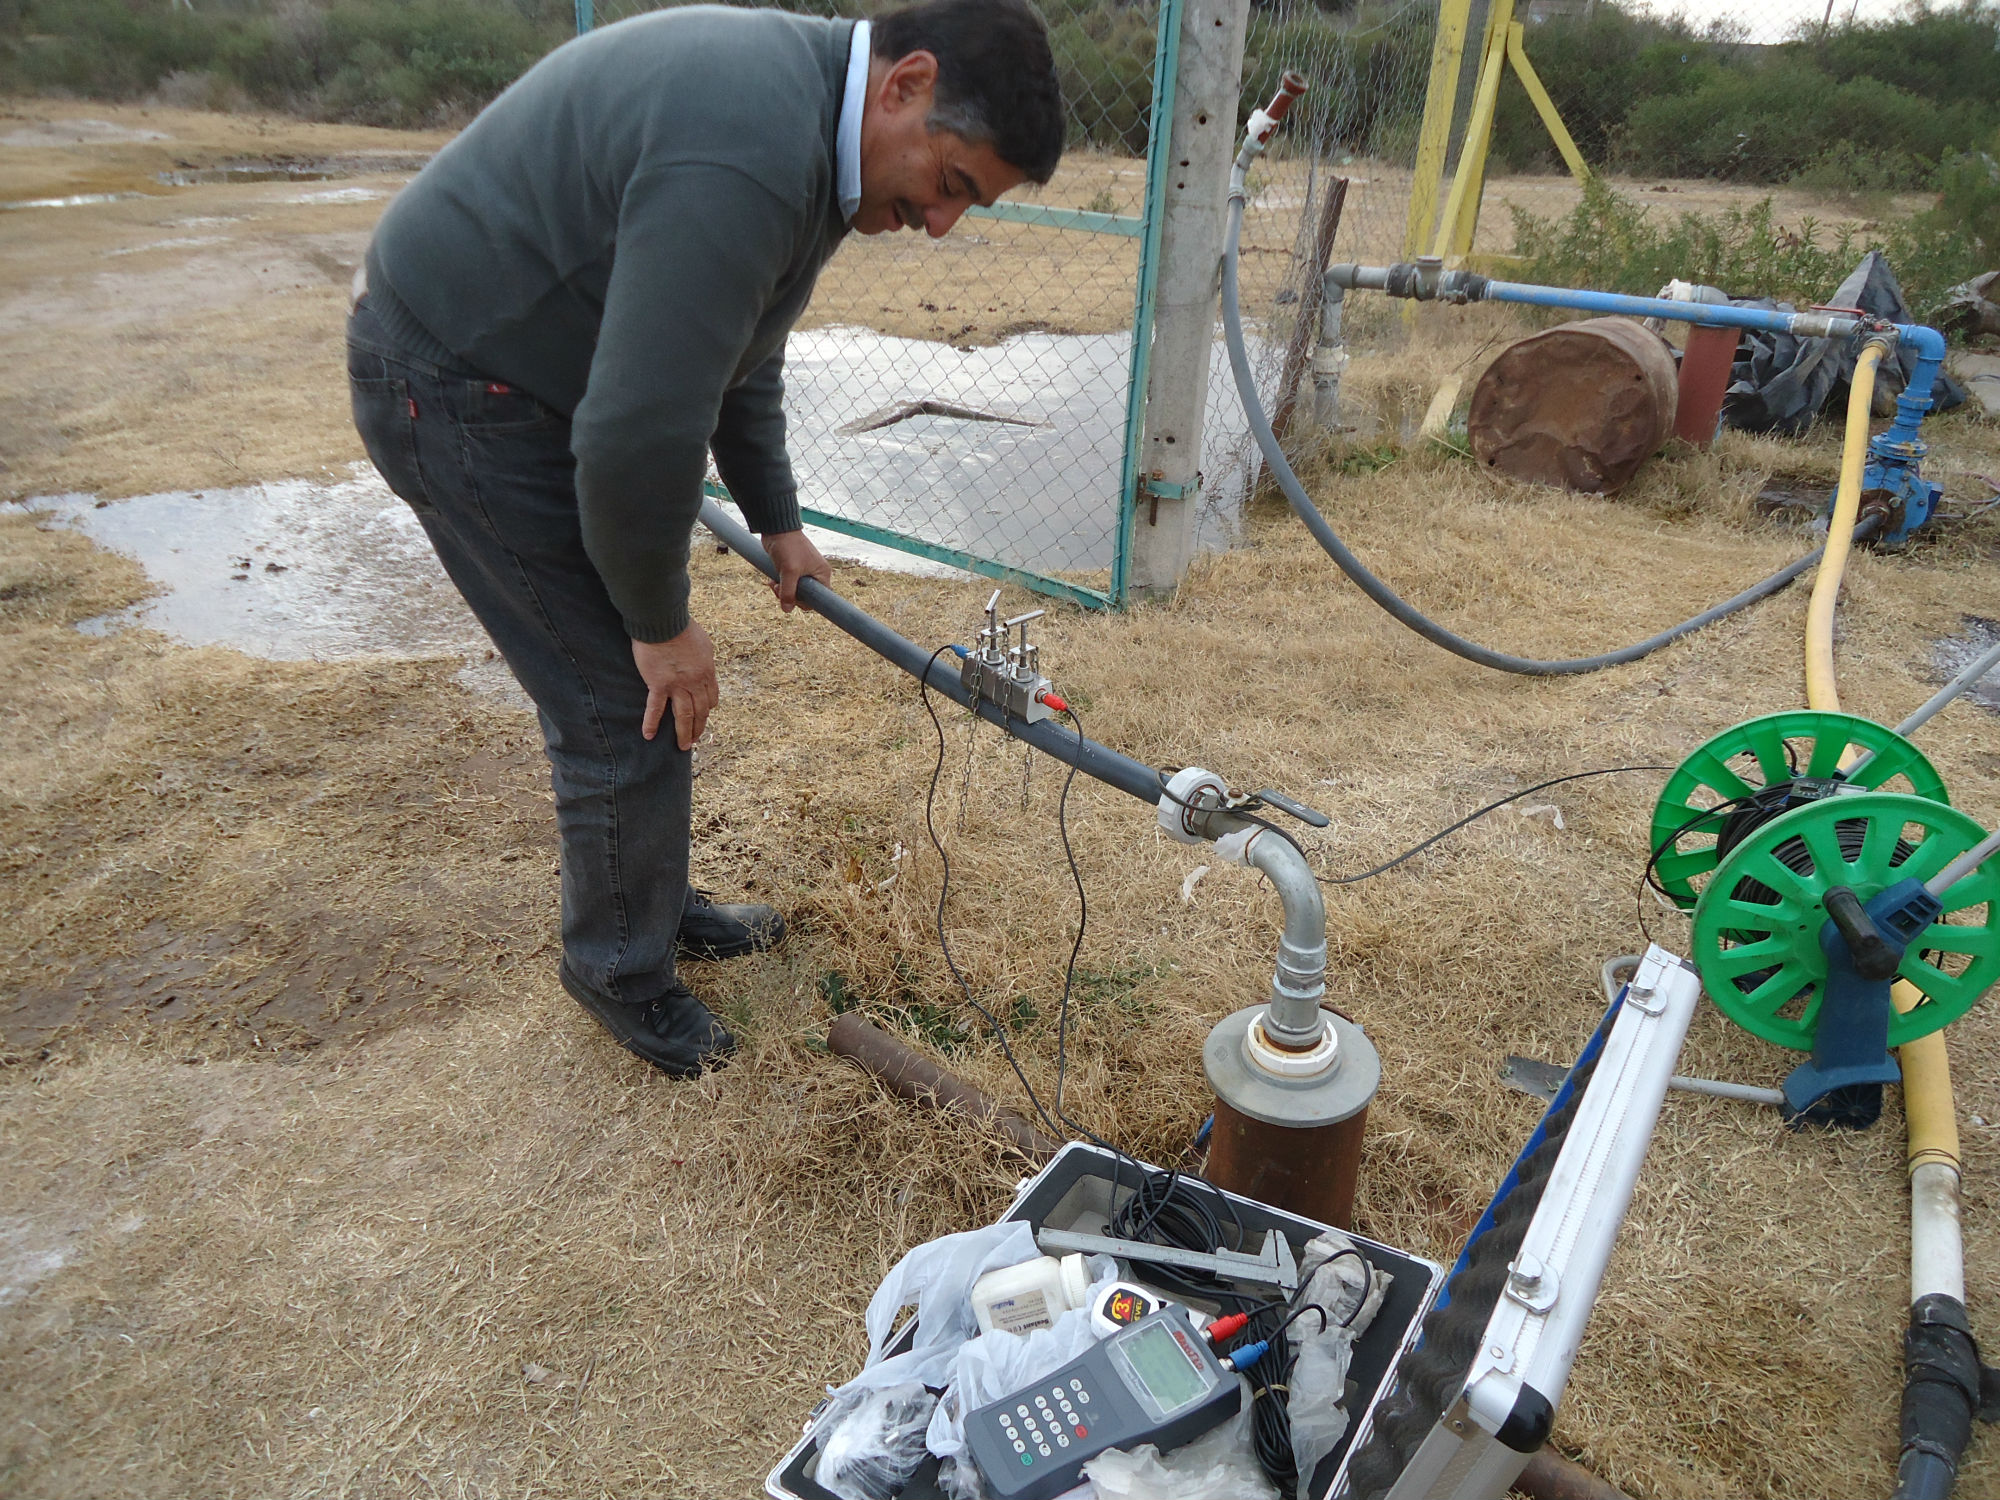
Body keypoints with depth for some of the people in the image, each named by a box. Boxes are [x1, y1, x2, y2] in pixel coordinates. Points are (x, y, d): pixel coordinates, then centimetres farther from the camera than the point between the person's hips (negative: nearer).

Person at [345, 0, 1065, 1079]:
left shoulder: (803, 107, 5)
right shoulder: (747, 160, -31)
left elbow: (737, 350, 17)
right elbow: (639, 435, -33)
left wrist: (777, 524, 17)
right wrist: (662, 622, -17)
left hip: (539, 367, 10)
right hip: (458, 388, -10)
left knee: (643, 671, 16)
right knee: (628, 703, -4)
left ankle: (658, 904, 36)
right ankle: (621, 971, 20)